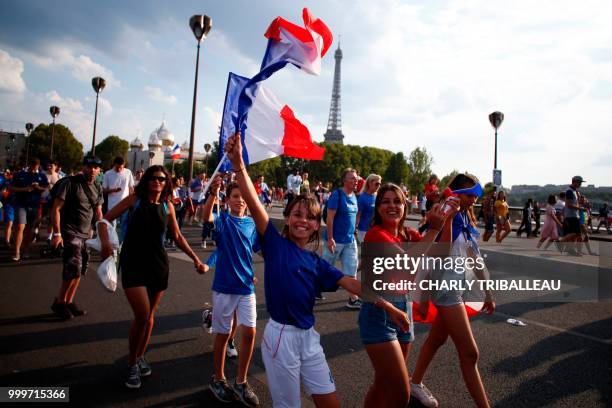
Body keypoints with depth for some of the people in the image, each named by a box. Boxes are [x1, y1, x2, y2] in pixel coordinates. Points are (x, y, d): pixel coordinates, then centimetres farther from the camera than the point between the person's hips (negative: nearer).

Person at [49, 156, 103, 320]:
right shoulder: (70, 183, -9)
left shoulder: (97, 188, 9)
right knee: (73, 270, -12)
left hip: (86, 235, 6)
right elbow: (56, 208, -11)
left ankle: (68, 302, 24)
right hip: (70, 233, -6)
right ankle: (59, 303, 8)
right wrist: (56, 233, -17)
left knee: (79, 271, 9)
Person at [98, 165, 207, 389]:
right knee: (142, 315, -12)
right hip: (133, 263, -3)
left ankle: (140, 356, 35)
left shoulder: (168, 206, 4)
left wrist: (195, 259, 7)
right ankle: (132, 363, 12)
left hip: (158, 264, 3)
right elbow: (105, 219, -4)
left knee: (150, 315, 12)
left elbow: (177, 237, 12)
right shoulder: (135, 199, -4)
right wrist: (105, 242, -23)